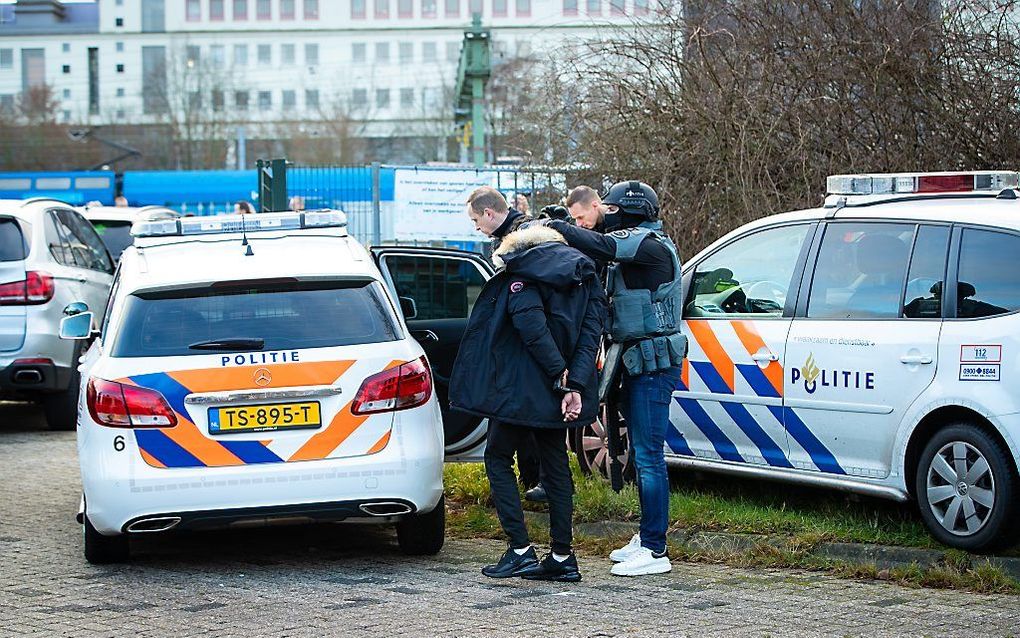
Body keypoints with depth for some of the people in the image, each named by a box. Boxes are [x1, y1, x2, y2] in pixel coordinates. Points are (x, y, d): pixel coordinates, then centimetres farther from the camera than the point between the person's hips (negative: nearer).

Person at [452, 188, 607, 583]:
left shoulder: (522, 274, -8)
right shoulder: (585, 276, 12)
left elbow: (531, 325, -22)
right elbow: (593, 329, -1)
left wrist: (559, 374, -16)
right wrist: (575, 384, -10)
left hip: (521, 386, -6)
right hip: (556, 392, 6)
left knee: (498, 459, 8)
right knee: (555, 465, 16)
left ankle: (521, 551, -1)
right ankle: (562, 557, 14)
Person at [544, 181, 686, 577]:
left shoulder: (649, 246, -15)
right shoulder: (640, 244, 17)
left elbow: (599, 246, -28)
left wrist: (551, 226, -21)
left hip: (654, 365, -10)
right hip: (640, 362, 10)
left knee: (648, 454, -10)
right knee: (641, 451, 16)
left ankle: (655, 551, -8)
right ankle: (647, 536, 25)